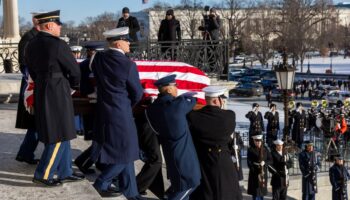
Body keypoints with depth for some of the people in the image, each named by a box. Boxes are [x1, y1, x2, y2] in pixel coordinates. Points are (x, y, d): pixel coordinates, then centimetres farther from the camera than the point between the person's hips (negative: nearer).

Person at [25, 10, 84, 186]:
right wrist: (73, 85, 9)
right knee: (59, 136, 0)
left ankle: (65, 172, 23)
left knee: (62, 134, 16)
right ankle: (42, 174, 5)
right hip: (57, 94, -9)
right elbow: (74, 70, -10)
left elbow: (32, 71, 16)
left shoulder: (31, 45, 9)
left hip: (41, 92, 9)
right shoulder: (57, 44, -16)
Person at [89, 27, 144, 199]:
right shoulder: (128, 64, -19)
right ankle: (100, 185, 7)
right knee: (125, 154, 8)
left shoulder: (98, 58, -1)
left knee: (122, 152, 17)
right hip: (121, 114, -8)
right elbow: (137, 93, -9)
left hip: (104, 112, 8)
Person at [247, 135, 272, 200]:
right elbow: (249, 162, -9)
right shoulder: (251, 149, -5)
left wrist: (264, 163, -14)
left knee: (262, 191, 11)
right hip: (254, 173, -4)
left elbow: (270, 160, 7)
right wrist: (255, 171, -18)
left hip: (263, 173, 4)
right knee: (255, 192, -4)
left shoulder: (265, 149, 7)